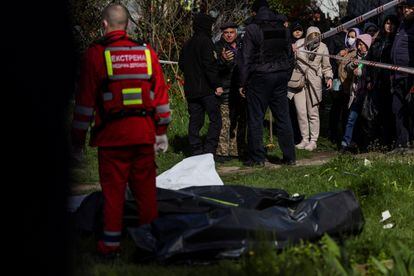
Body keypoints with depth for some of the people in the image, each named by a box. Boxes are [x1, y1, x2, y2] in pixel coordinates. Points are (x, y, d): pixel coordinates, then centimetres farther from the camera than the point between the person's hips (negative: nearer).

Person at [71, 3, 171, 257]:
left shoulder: (96, 53, -4)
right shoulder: (147, 51, 7)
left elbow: (85, 100, -4)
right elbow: (161, 93, 10)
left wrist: (78, 138, 2)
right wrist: (162, 131, 18)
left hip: (112, 132, -3)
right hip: (144, 132, 3)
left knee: (113, 189, 3)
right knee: (146, 187, 11)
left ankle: (111, 243, 6)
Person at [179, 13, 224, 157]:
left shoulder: (187, 44, 13)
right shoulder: (205, 42, -11)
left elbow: (181, 64, 19)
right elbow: (210, 65, -18)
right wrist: (217, 84, -16)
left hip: (191, 90, 8)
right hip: (206, 88, -8)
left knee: (195, 121, 9)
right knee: (215, 119, -5)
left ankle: (196, 151, 8)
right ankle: (209, 151, -13)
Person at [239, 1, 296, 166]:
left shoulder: (252, 30, -8)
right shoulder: (283, 29, 9)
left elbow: (246, 58, -8)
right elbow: (290, 55, 14)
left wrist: (243, 83, -4)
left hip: (259, 77, -5)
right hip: (281, 76, 5)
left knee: (255, 118, 1)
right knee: (283, 117, 8)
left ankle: (257, 158, 1)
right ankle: (289, 157, 9)